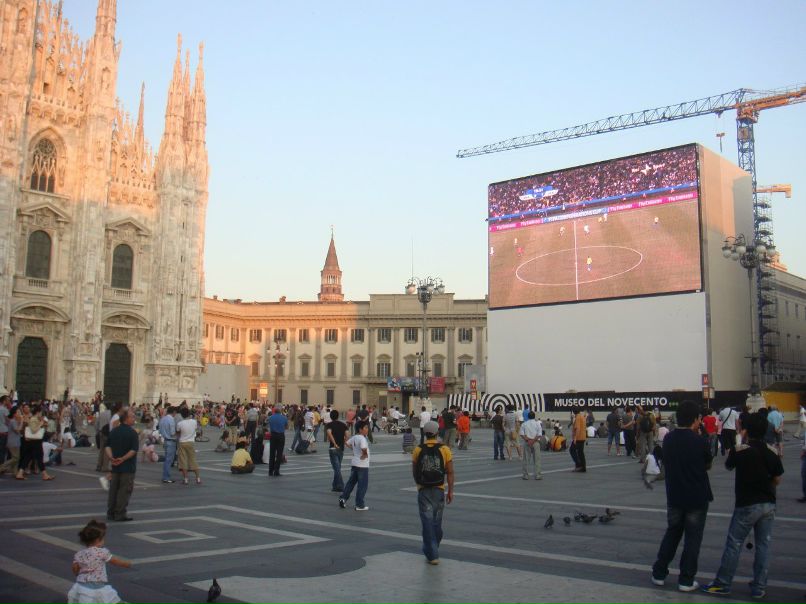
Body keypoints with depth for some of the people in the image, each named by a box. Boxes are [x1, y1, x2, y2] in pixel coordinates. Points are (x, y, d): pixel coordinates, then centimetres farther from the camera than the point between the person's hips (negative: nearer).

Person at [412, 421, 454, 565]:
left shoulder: (418, 450, -6)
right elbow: (450, 472, -6)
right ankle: (432, 549, 33)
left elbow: (414, 472, 2)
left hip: (423, 491, -1)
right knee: (437, 521, 17)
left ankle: (432, 554, -1)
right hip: (439, 490, 1)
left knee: (427, 521, 2)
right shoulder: (445, 450, -7)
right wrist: (450, 491, 2)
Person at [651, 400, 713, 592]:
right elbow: (707, 466, -1)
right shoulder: (699, 441, -17)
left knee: (671, 534, 18)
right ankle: (686, 580, 12)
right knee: (692, 539, 7)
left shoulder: (668, 439, -3)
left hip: (674, 496, 4)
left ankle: (659, 573, 22)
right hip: (697, 497, -4)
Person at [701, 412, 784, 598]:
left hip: (746, 505, -4)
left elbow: (728, 466, 7)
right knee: (763, 545, 11)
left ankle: (722, 584, 10)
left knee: (733, 544, 4)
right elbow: (777, 479, 7)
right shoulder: (773, 452, -1)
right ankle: (759, 587, 16)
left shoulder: (739, 450, -12)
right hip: (768, 504, 4)